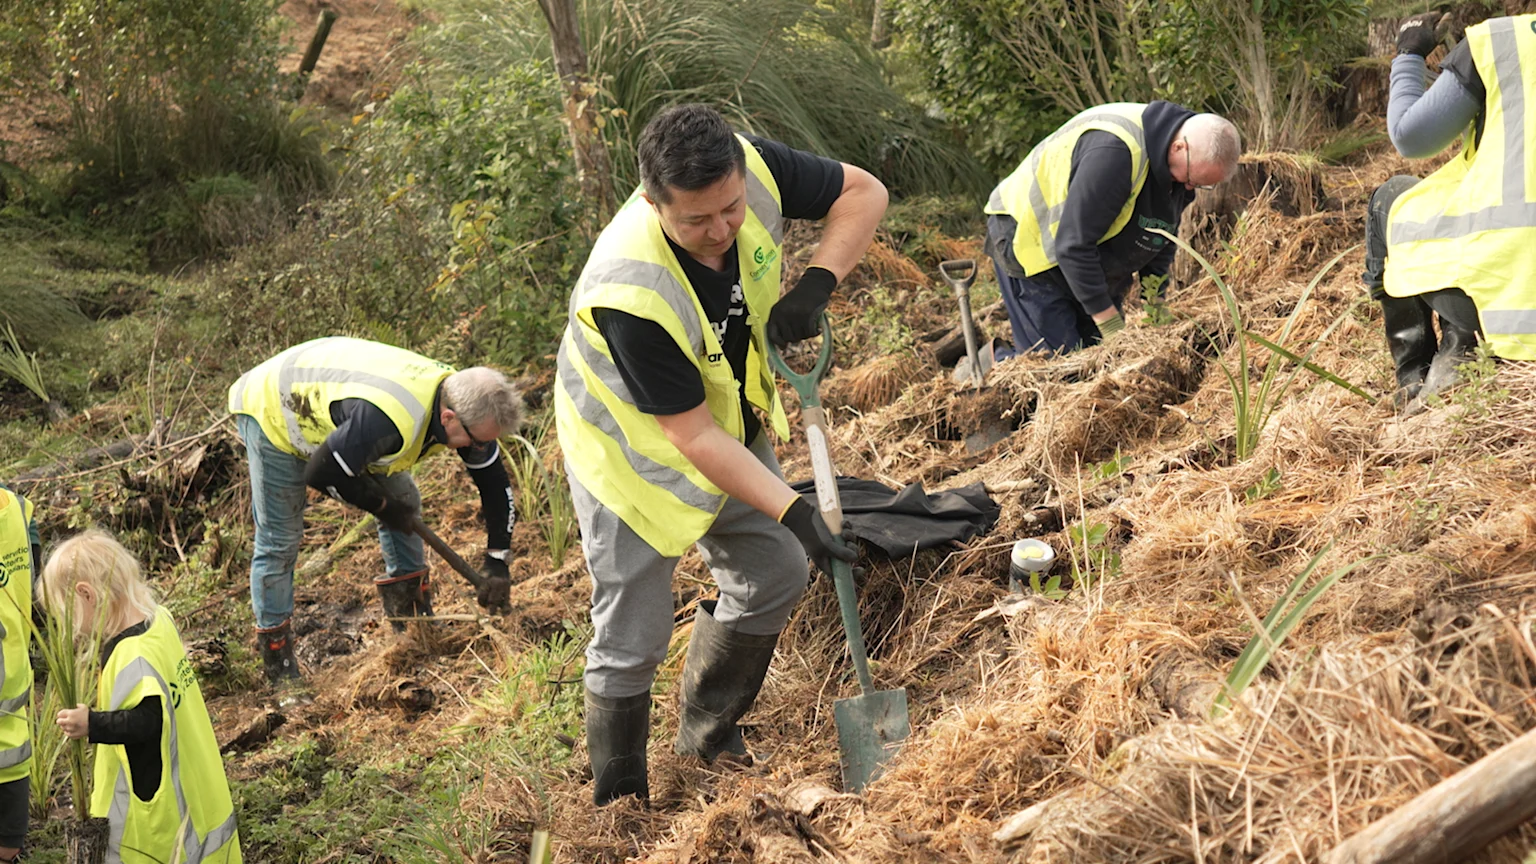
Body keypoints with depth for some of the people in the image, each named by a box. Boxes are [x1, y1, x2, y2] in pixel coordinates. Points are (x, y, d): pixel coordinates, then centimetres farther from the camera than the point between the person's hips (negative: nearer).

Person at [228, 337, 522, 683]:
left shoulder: (464, 403, -18)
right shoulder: (391, 420, -45)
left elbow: (496, 483, -3)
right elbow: (319, 473, -33)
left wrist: (497, 565, -5)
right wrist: (381, 505, -16)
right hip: (270, 408, -8)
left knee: (403, 500, 5)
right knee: (279, 541, -4)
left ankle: (413, 617, 18)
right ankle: (278, 668, 10)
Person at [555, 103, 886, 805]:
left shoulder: (753, 169, -26)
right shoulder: (629, 292, -40)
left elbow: (863, 192, -9)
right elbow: (694, 437, -32)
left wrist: (815, 286, -24)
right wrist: (794, 510, -34)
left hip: (730, 414, 6)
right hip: (633, 444, -6)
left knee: (775, 575, 11)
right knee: (632, 640, -1)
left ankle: (707, 738, 31)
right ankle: (617, 803, 19)